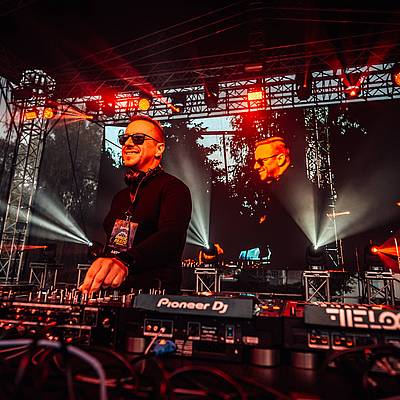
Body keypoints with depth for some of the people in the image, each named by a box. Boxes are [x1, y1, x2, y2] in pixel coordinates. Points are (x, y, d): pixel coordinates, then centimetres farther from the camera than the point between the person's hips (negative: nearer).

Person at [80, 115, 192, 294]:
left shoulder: (173, 188, -6)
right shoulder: (120, 197, 20)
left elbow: (171, 236, -24)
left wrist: (124, 261, -40)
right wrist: (90, 284, 13)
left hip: (153, 294, -6)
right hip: (112, 293, 6)